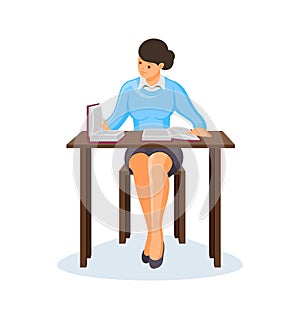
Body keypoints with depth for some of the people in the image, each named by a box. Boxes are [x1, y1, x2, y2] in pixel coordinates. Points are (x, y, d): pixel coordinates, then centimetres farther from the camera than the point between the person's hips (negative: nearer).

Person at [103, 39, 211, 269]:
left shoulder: (175, 90, 3)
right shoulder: (129, 89, 7)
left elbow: (198, 121, 5)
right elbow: (114, 123, 7)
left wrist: (200, 130, -20)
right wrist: (101, 128, -17)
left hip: (166, 149, -1)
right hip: (138, 150, 1)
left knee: (157, 167, -41)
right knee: (142, 168, -40)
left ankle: (154, 234, -36)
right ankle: (156, 235, -34)